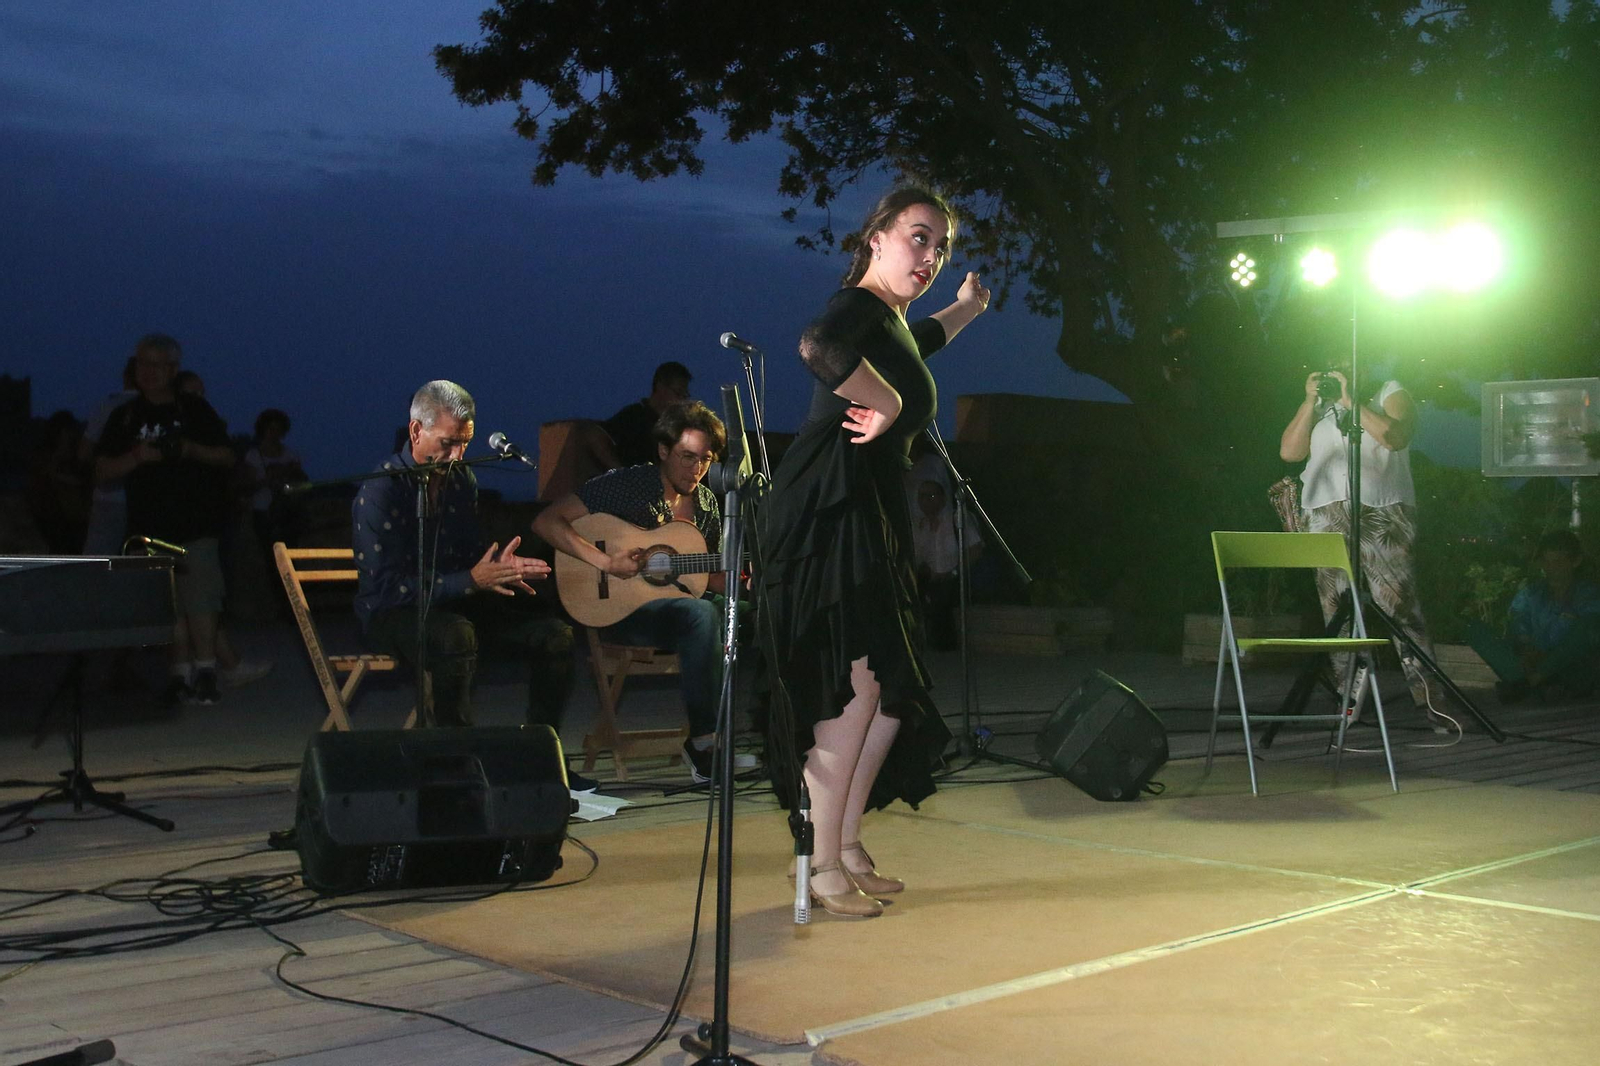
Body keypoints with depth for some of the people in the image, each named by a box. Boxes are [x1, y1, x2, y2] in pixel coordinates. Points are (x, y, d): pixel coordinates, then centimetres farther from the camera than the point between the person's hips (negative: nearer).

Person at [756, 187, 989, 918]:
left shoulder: (893, 320, 22)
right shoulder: (858, 306, -10)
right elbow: (820, 348, -36)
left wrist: (965, 309, 62)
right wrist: (885, 404, -23)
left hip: (872, 520, 11)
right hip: (831, 511, -11)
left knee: (893, 685, 10)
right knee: (858, 685, -11)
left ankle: (845, 845, 19)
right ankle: (822, 865, -3)